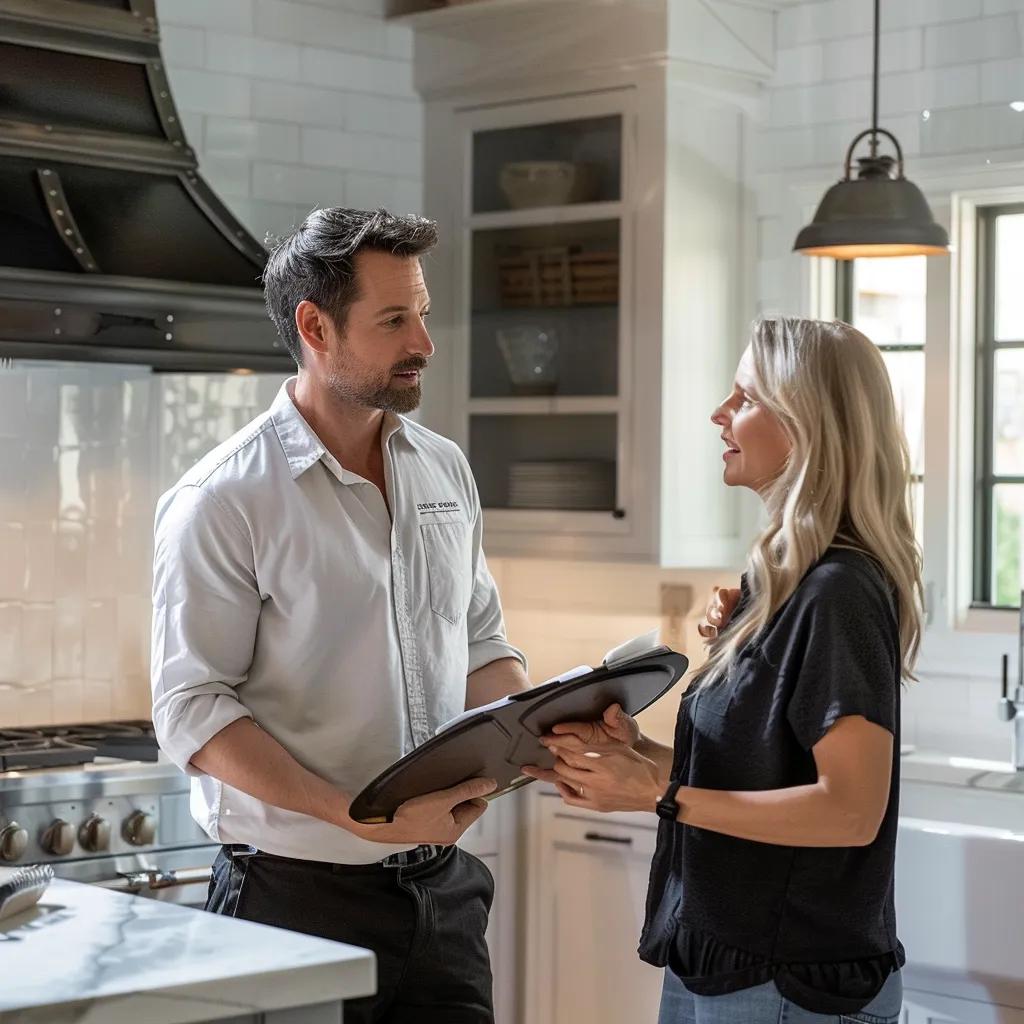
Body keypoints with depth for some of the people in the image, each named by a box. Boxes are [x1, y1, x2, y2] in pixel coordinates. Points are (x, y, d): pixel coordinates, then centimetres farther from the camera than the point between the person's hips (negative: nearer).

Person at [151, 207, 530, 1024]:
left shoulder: (445, 471, 8)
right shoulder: (221, 502, -11)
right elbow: (192, 712, -15)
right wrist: (359, 818, -23)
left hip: (440, 887, 5)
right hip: (299, 895, -5)